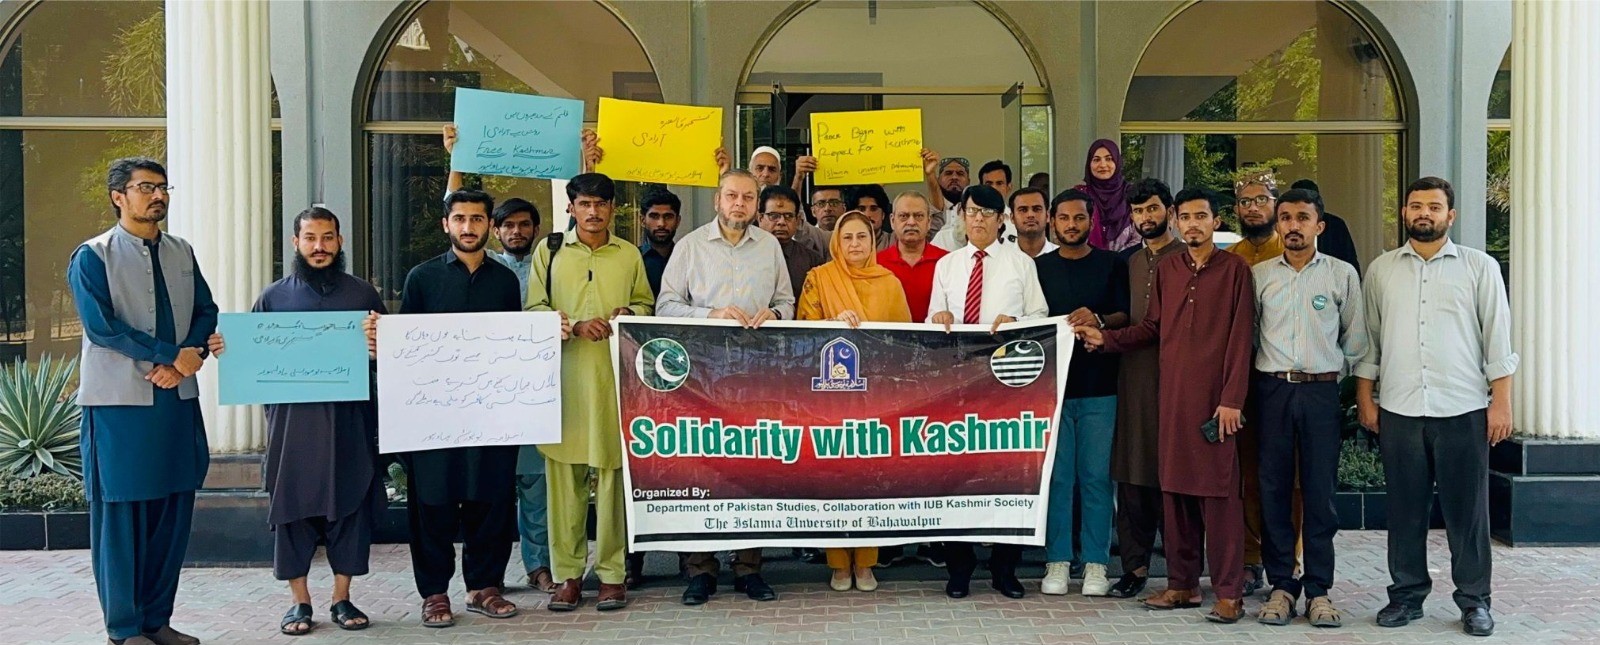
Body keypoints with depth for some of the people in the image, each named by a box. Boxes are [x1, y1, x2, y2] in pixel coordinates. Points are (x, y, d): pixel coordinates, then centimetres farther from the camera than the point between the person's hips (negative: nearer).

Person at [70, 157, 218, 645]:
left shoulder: (182, 252, 13)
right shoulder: (92, 257, -3)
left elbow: (206, 312, 9)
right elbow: (102, 326, -14)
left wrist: (188, 357, -10)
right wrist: (173, 355, -16)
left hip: (178, 399, 6)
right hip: (120, 402, -5)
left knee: (173, 512, 8)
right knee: (120, 514, 1)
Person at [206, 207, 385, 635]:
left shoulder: (363, 293, 8)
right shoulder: (273, 296, 9)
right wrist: (226, 348, -9)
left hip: (349, 418, 0)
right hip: (292, 419, 0)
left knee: (350, 505, 3)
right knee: (291, 507, 2)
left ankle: (341, 598, 15)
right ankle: (299, 601, 13)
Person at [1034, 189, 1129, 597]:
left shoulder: (1112, 265, 8)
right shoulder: (1038, 267, 12)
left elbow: (1126, 316, 2)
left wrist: (1098, 320, -17)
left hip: (1099, 386, -1)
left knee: (1096, 476, 0)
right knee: (1056, 476, 1)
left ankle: (1095, 563, 8)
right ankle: (1057, 561, 8)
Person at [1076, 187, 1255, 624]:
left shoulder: (1234, 269, -2)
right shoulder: (1167, 270, 13)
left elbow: (1240, 338, -7)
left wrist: (1232, 399, -12)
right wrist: (1105, 338, 2)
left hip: (1215, 397, -5)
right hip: (1173, 393, 5)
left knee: (1218, 493, -3)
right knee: (1176, 488, 8)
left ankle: (1229, 592, 4)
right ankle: (1183, 584, 18)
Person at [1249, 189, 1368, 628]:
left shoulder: (1342, 274, 4)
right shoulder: (1259, 275, 6)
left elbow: (1355, 338, 9)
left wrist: (1334, 375, 9)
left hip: (1322, 391, -1)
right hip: (1273, 390, 1)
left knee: (1320, 492, 1)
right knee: (1274, 489, 3)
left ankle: (1319, 589, 9)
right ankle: (1282, 585, 12)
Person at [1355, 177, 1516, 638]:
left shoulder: (1480, 267, 3)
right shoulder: (1381, 270, 9)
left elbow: (1498, 340, 1)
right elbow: (1368, 338, 10)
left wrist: (1501, 402, -4)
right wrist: (1365, 398, 5)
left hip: (1463, 409, -2)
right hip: (1399, 410, 2)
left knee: (1467, 509, 4)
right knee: (1404, 508, 8)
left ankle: (1474, 600, 16)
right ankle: (1407, 594, 19)